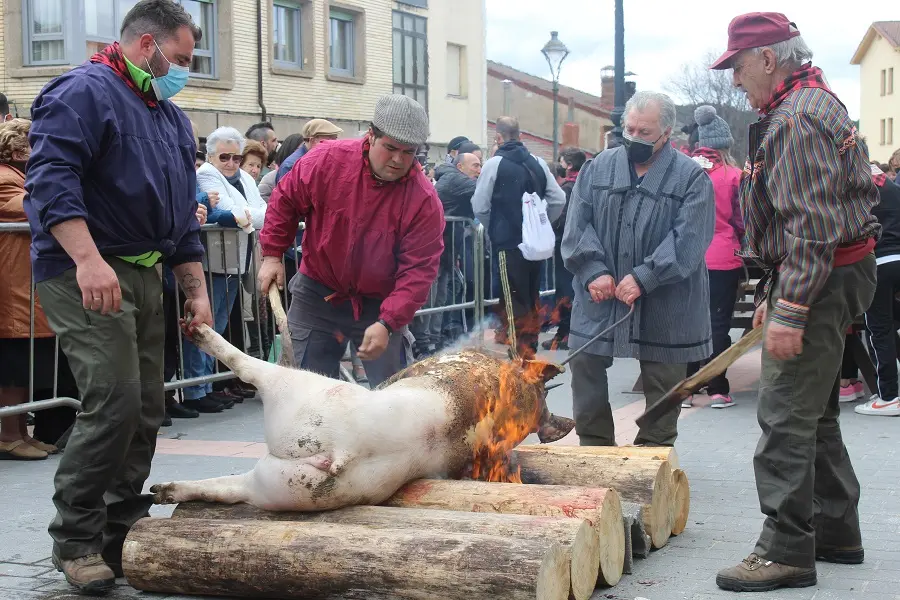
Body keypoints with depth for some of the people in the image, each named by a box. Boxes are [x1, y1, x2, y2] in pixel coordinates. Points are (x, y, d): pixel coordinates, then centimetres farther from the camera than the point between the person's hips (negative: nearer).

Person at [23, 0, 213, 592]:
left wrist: (197, 290, 19)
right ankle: (76, 542, -3)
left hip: (144, 276, 9)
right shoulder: (83, 92, -8)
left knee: (146, 409, 8)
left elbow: (183, 213, 24)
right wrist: (89, 259, -31)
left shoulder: (171, 117, 20)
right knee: (114, 401, -17)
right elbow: (52, 178, -21)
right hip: (86, 275, -9)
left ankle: (121, 536, 19)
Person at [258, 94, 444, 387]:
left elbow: (419, 270, -21)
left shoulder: (424, 200, -19)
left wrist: (387, 323, -31)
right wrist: (272, 254, -4)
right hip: (317, 295, 1)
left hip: (380, 304, -1)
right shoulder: (327, 160, -16)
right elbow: (285, 200, 1)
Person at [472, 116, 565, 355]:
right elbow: (558, 199, 3)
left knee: (514, 301, -1)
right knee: (532, 297, 16)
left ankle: (519, 354, -2)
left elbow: (480, 207, -8)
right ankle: (531, 348, 24)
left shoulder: (494, 164, -10)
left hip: (508, 243, -5)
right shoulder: (538, 163, 3)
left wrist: (493, 229, 10)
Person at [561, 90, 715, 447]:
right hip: (600, 295, 3)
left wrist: (643, 278, -22)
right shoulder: (599, 168, 6)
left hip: (664, 306, -3)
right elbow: (577, 225, 1)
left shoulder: (691, 178, -5)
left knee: (662, 378, 7)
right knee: (585, 364, 4)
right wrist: (593, 271, -13)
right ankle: (594, 448, 20)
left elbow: (687, 240, -14)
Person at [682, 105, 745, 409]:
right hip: (723, 260, -2)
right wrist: (738, 241, 17)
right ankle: (717, 389, 6)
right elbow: (741, 221, -2)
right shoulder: (733, 176, -8)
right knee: (718, 323, 4)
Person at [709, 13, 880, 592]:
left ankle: (787, 552, -4)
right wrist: (775, 294, 23)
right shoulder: (817, 103, 18)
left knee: (786, 419, -9)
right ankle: (836, 531, 28)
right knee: (815, 414, 18)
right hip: (837, 276, 11)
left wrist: (791, 310, -26)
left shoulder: (798, 118, -17)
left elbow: (811, 225, -25)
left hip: (821, 282, -11)